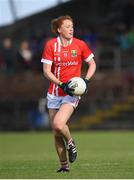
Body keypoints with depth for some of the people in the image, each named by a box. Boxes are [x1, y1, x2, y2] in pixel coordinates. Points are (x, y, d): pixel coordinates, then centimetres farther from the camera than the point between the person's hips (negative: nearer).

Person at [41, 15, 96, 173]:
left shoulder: (80, 45, -3)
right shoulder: (50, 45, -4)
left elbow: (92, 64, 9)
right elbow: (46, 71, -5)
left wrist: (86, 80, -8)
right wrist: (62, 84, -17)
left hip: (72, 93, -2)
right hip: (54, 93, 2)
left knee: (58, 124, -24)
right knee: (56, 133, 6)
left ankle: (70, 143, 8)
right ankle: (64, 165, 20)